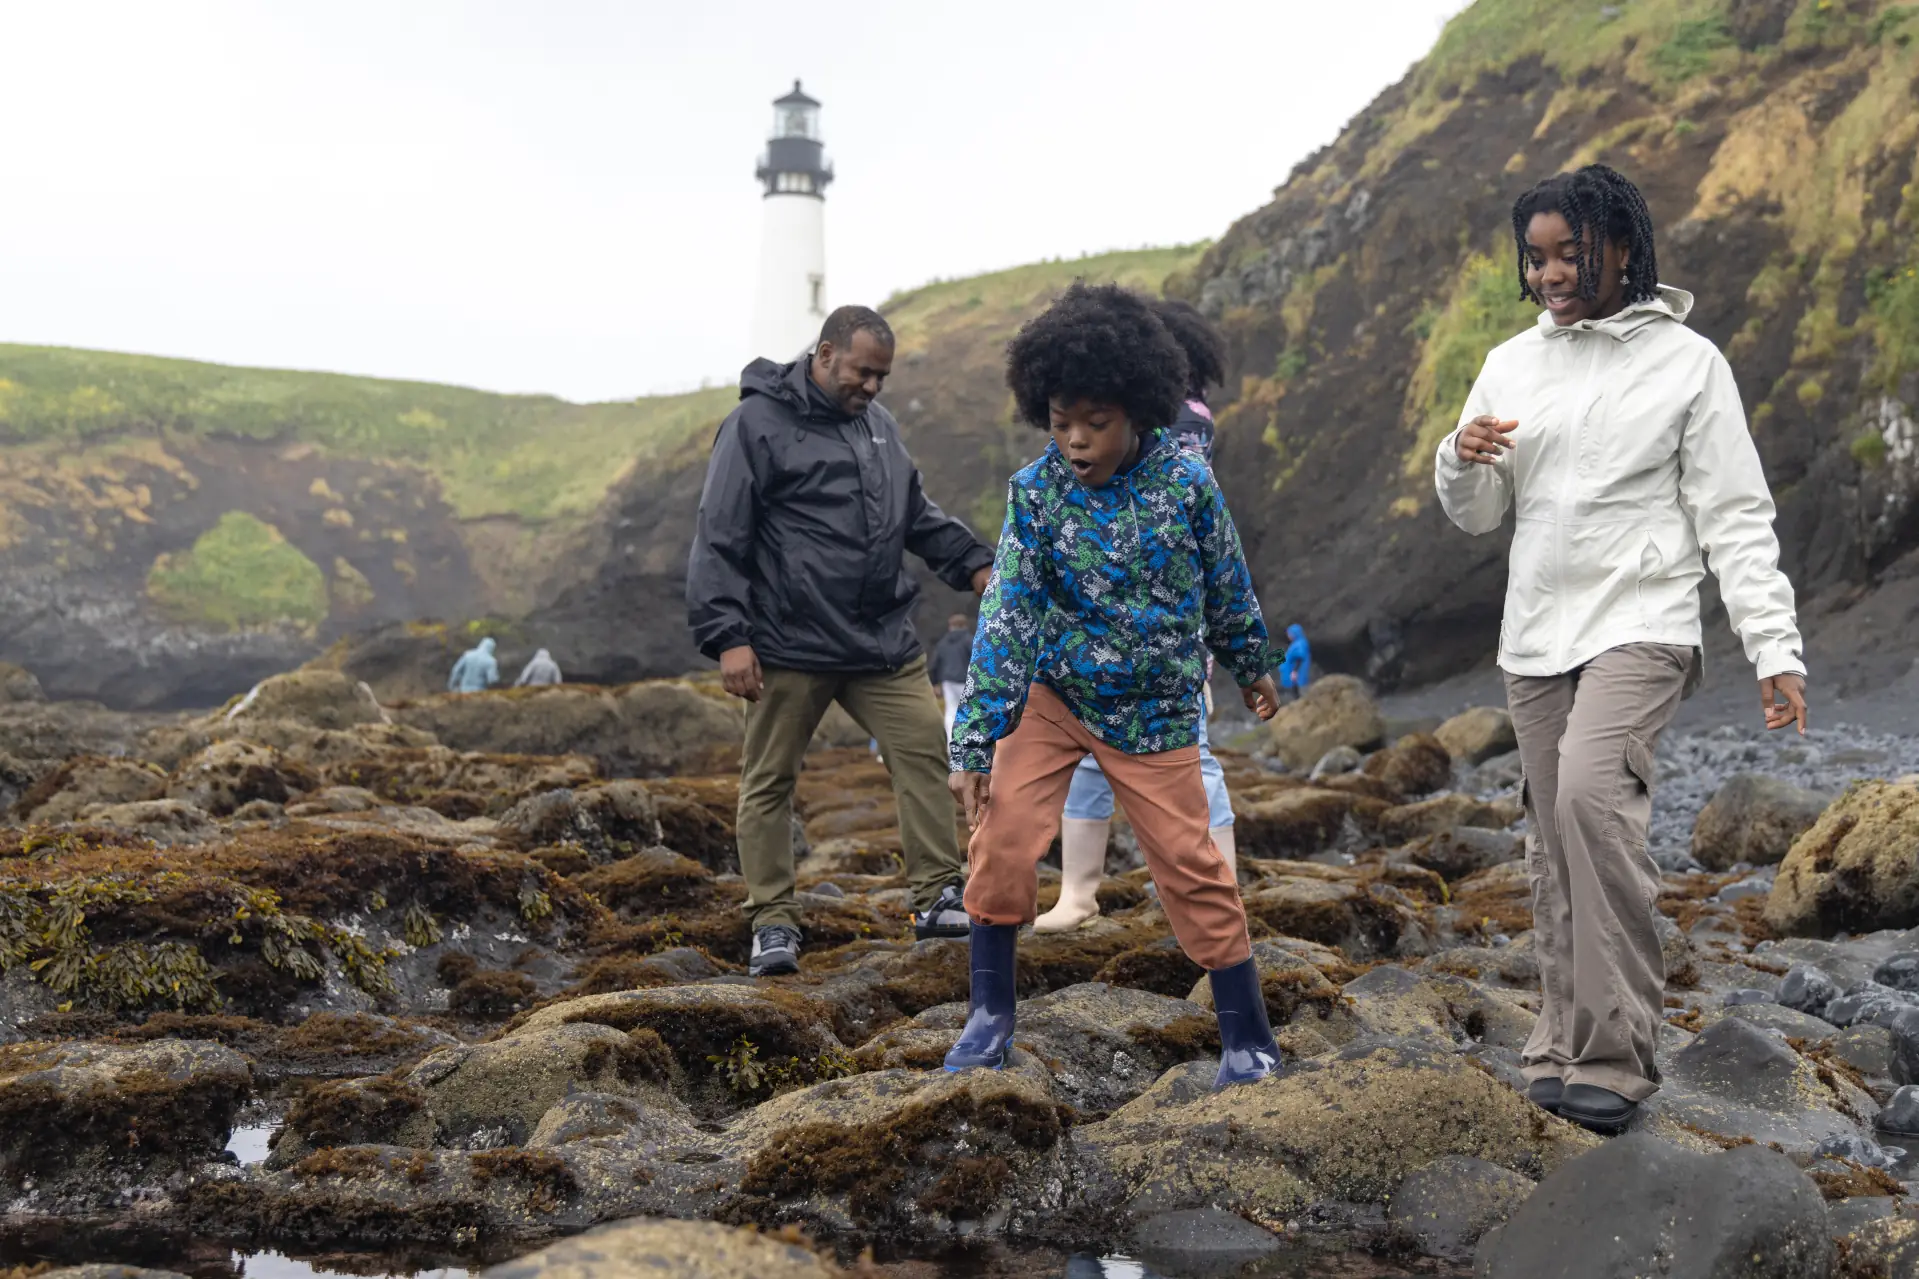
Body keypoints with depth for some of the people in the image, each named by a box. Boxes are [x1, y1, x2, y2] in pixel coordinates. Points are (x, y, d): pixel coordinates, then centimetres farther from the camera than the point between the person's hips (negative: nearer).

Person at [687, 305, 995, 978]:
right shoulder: (757, 424, -7)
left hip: (884, 643, 5)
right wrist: (728, 636, -16)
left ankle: (938, 898, 7)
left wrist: (973, 563, 13)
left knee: (924, 752, -1)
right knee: (768, 782, 2)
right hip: (787, 647, -5)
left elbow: (919, 516, 26)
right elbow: (719, 540, -10)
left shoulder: (878, 424, 14)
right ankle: (773, 922, 11)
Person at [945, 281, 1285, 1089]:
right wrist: (975, 741, -18)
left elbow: (1226, 585, 3)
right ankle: (990, 1013, 4)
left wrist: (1252, 667, 16)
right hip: (1053, 694, 1)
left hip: (1155, 712, -1)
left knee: (1189, 865, 0)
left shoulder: (1186, 481, -14)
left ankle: (1249, 1040, 14)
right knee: (1004, 831, -14)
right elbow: (1006, 615, -14)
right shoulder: (1035, 491, -13)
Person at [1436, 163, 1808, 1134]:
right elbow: (1476, 516, 13)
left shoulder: (1687, 362, -2)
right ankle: (1562, 1046, 18)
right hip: (1535, 639, 5)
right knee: (1554, 848, 6)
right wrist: (1463, 462, -10)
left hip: (1642, 627, -5)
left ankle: (1615, 1056, -22)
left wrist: (1775, 651, -11)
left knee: (1592, 792, -27)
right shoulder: (1512, 365, 10)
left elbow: (1736, 519, -3)